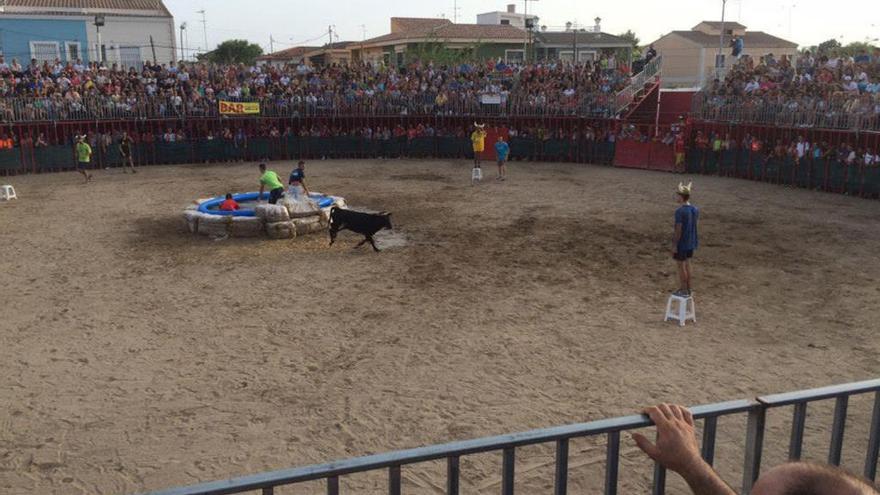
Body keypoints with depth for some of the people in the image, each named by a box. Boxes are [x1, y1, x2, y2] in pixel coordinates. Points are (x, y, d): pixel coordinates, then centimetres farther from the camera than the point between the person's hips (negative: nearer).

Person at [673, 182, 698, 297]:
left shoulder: (680, 211, -22)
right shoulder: (695, 209, 1)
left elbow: (678, 230, -21)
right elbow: (694, 225, 8)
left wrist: (674, 245, -15)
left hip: (681, 244, -7)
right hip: (691, 243, 7)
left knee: (681, 266, 4)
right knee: (687, 264, 18)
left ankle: (684, 291, 12)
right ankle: (687, 288, 27)